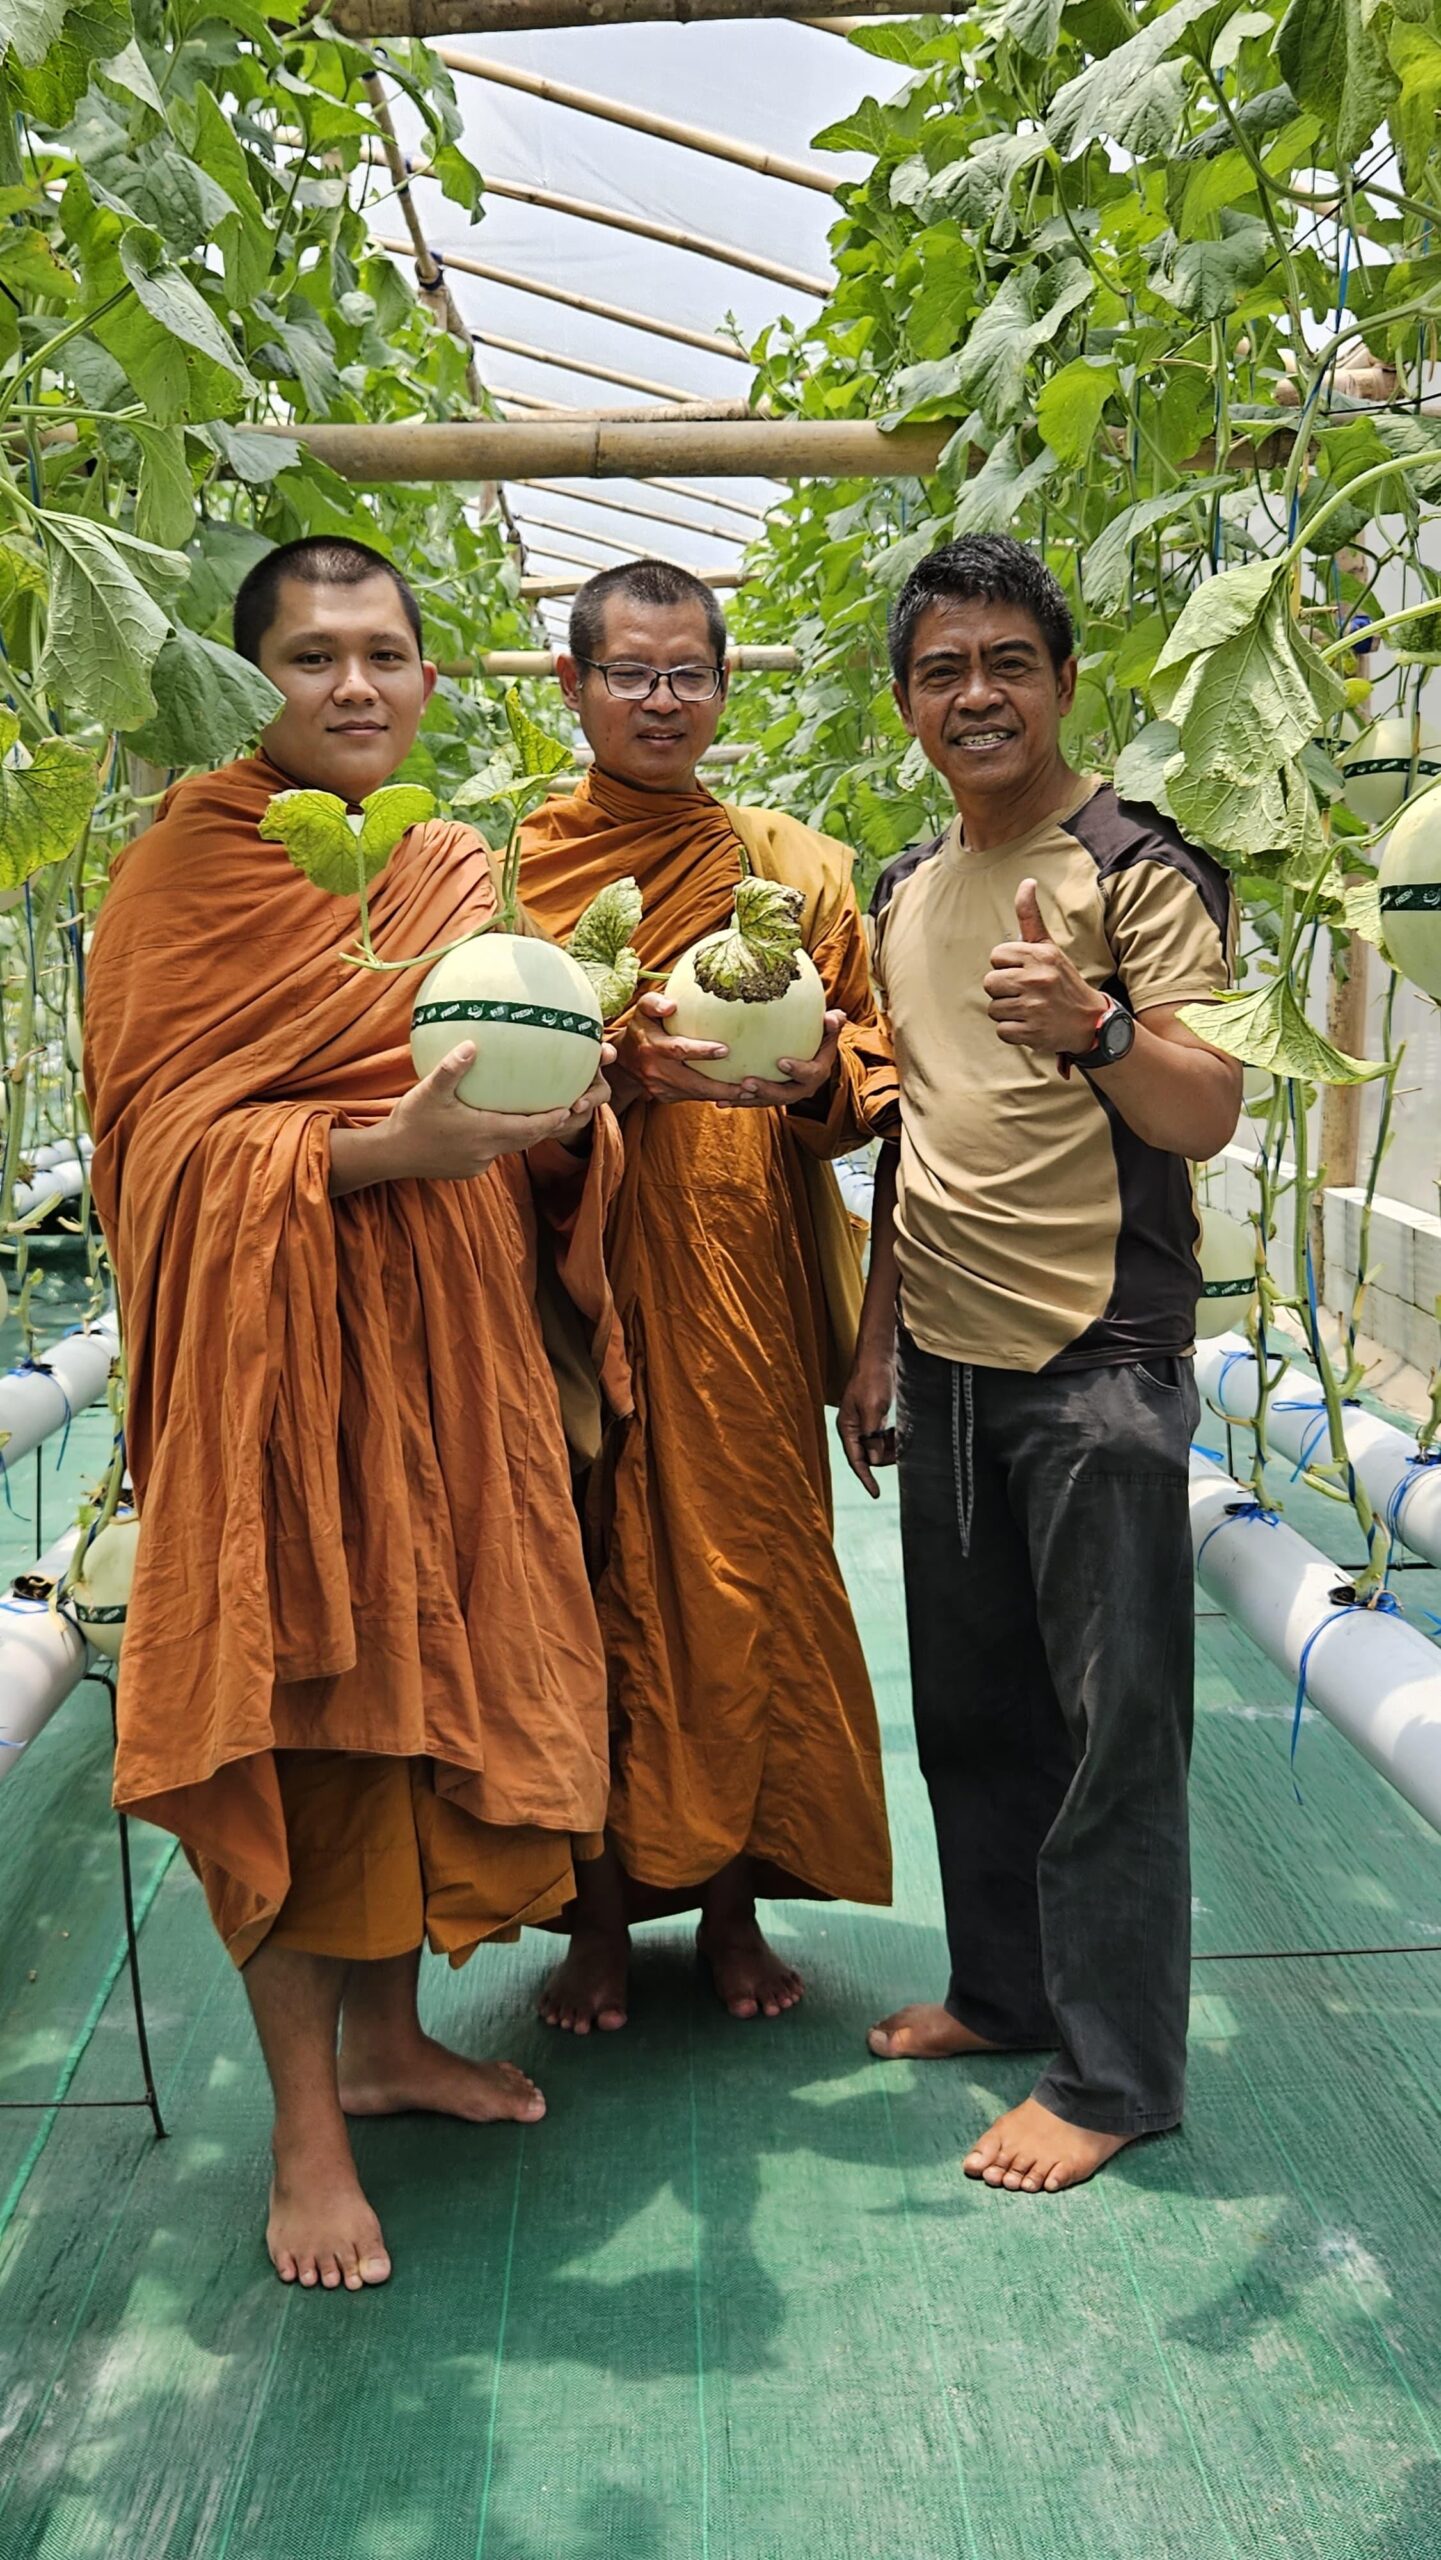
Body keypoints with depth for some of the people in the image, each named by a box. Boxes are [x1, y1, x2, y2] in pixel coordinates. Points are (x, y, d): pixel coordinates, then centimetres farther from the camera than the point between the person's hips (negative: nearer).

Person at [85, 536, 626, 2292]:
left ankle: (387, 2037, 30)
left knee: (431, 1681, 11)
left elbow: (537, 1149, 17)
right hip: (280, 1353, -6)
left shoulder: (462, 878, 15)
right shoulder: (190, 867, -4)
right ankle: (305, 2127, 12)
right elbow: (166, 1138, -11)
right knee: (295, 1707, -1)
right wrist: (382, 1146, -25)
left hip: (450, 1353, 6)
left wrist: (564, 1109, -7)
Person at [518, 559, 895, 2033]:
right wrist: (621, 1064, -19)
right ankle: (601, 1916, 19)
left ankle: (733, 1903, 21)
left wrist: (810, 1069, -14)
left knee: (750, 1567, 3)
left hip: (743, 1291, 2)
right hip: (579, 1279, -1)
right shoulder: (512, 864, 6)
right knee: (593, 1577, 2)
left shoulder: (796, 869, 11)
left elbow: (870, 1071, 9)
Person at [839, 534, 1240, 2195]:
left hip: (1097, 1362, -7)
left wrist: (1092, 1027, -34)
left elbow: (1208, 1117, -15)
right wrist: (874, 1340, 16)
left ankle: (1112, 2071, 14)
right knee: (968, 1701, 16)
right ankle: (1005, 1987, 33)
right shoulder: (904, 893, 13)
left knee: (1114, 1715, 1)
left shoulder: (1139, 865, -7)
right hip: (945, 1361, 7)